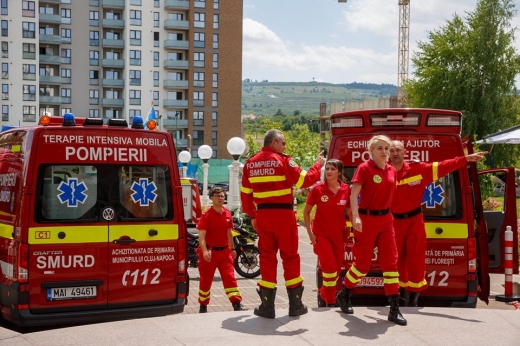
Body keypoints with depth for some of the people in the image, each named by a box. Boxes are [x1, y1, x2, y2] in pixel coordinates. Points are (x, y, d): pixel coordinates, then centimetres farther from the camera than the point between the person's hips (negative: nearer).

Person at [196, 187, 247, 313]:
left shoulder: (228, 214, 5)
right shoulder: (207, 215, -12)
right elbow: (201, 234, -19)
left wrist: (232, 249, 18)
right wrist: (204, 251, -31)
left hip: (224, 251, 4)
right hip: (210, 251, -4)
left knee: (230, 277, -3)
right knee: (206, 280, 7)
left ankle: (237, 304, -6)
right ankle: (203, 306, 19)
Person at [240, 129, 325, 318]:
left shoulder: (250, 163, 8)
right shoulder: (283, 161, -9)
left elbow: (245, 193, 12)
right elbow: (304, 180, -10)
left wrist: (252, 215, 21)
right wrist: (318, 165, 5)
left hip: (262, 214, 4)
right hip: (283, 214, -4)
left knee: (267, 256, 9)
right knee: (290, 256, 6)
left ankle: (267, 306, 8)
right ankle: (295, 304, 11)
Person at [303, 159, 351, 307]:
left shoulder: (346, 190, -5)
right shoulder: (317, 189, -10)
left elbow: (350, 212, 6)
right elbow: (306, 211, -2)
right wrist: (310, 233, -8)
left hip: (338, 235, 3)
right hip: (321, 234, -3)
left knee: (337, 268, 12)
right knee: (329, 266, -12)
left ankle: (324, 292, 36)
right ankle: (330, 300, 4)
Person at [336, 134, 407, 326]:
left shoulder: (391, 170, 7)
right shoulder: (364, 168, -11)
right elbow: (354, 194, -16)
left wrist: (389, 215, 16)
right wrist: (355, 216, -28)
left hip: (386, 219, 6)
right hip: (367, 218, -6)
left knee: (391, 261, 0)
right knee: (363, 263, 3)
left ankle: (394, 309, 3)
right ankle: (343, 294, 28)